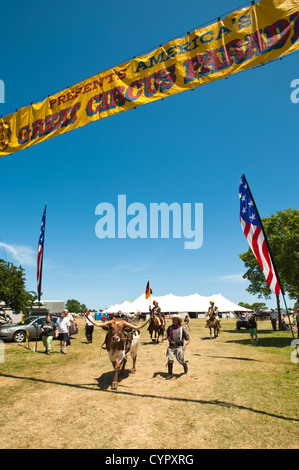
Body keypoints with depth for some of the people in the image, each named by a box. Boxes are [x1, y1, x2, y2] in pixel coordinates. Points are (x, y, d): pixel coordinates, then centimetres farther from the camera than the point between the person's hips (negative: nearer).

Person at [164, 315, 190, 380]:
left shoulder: (181, 328, 2)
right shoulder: (170, 328, 10)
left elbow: (186, 335, 2)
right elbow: (167, 334, 7)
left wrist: (188, 340, -17)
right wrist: (165, 337, -15)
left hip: (179, 346, -2)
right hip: (171, 346, 3)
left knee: (180, 359, 0)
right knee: (170, 360, -2)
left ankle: (185, 365, 35)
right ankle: (170, 374, 10)